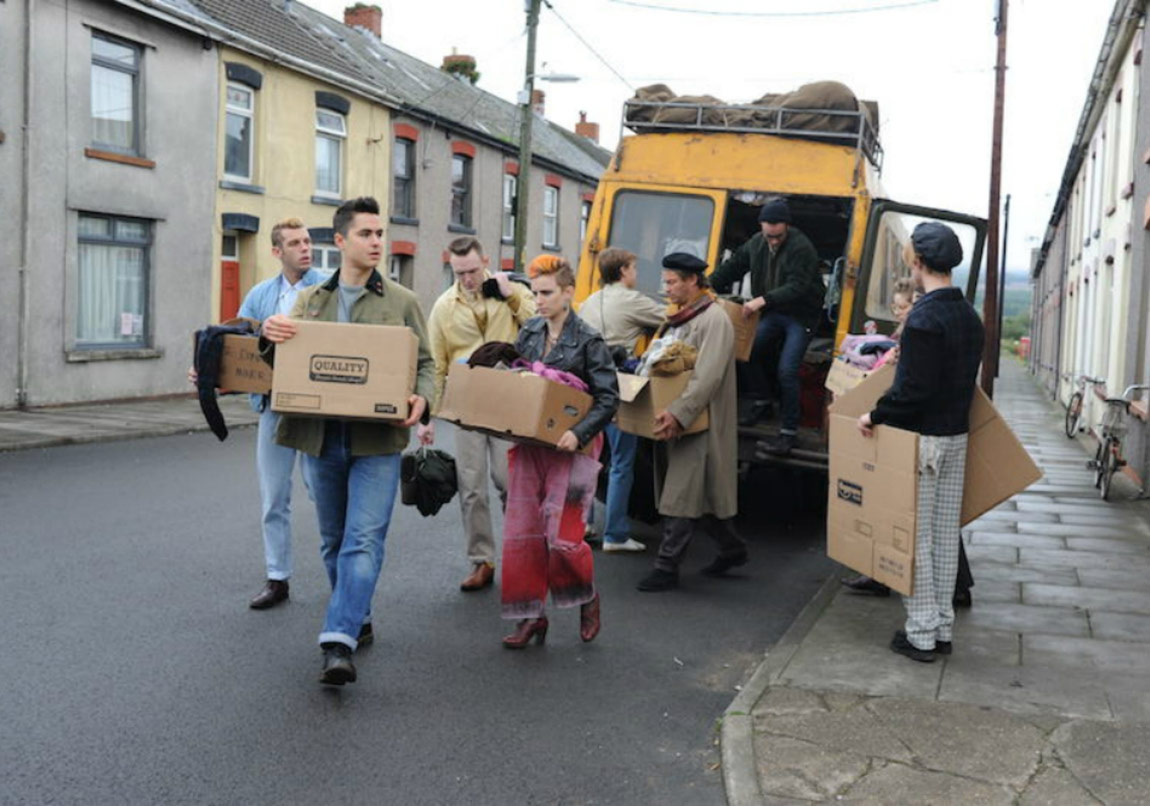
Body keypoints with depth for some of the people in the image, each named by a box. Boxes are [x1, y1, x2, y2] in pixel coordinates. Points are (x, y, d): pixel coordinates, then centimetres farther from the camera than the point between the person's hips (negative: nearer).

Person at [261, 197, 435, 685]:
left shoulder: (402, 302, 5)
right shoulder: (309, 301, 11)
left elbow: (425, 364, 5)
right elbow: (282, 363, 12)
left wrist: (421, 398, -18)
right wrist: (270, 337, -12)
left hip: (377, 441, -3)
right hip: (319, 437, 3)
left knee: (364, 540, -12)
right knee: (333, 541, 13)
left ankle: (339, 642, -15)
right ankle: (357, 620, 31)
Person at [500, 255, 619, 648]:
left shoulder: (588, 341, -7)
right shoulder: (529, 333, 9)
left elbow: (609, 398, -10)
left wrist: (579, 433, -23)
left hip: (570, 447, -5)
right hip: (528, 443, 5)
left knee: (562, 533, -6)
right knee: (522, 531, 3)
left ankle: (587, 598, 23)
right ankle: (530, 616, 15)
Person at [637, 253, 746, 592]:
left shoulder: (714, 320, -13)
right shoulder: (678, 319, 16)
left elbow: (707, 377, -24)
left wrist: (678, 413, -32)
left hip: (700, 422, -9)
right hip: (673, 421, 9)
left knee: (681, 495, -7)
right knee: (699, 493, 15)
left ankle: (667, 567, -2)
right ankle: (732, 548, 30)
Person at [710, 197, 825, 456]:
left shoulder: (802, 248, -22)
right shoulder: (756, 243, 0)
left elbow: (797, 287, -31)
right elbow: (733, 266, 12)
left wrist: (763, 300, -41)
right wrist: (708, 286, 3)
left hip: (800, 315, -7)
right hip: (773, 312, 7)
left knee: (787, 371, -13)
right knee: (750, 351, 0)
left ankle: (789, 432, -3)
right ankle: (761, 403, 24)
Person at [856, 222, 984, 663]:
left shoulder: (924, 317, -20)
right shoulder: (969, 316, 9)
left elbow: (913, 388, -24)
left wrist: (875, 416, -12)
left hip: (921, 439, -8)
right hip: (956, 436, 9)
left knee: (917, 538, 0)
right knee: (946, 534, 14)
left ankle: (921, 635, 7)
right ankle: (942, 628, 22)